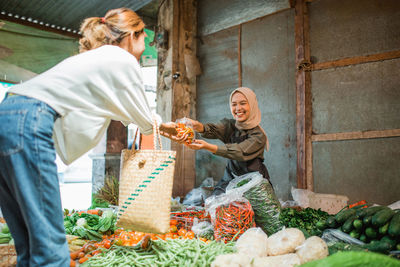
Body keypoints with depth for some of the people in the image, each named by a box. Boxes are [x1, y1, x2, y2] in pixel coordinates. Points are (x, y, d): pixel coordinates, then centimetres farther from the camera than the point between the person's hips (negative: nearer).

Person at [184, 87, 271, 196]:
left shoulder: (258, 136, -8)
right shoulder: (229, 125, 4)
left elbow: (240, 152, -23)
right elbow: (213, 129, -15)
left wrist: (207, 146, -35)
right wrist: (198, 126, -39)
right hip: (229, 180, 3)